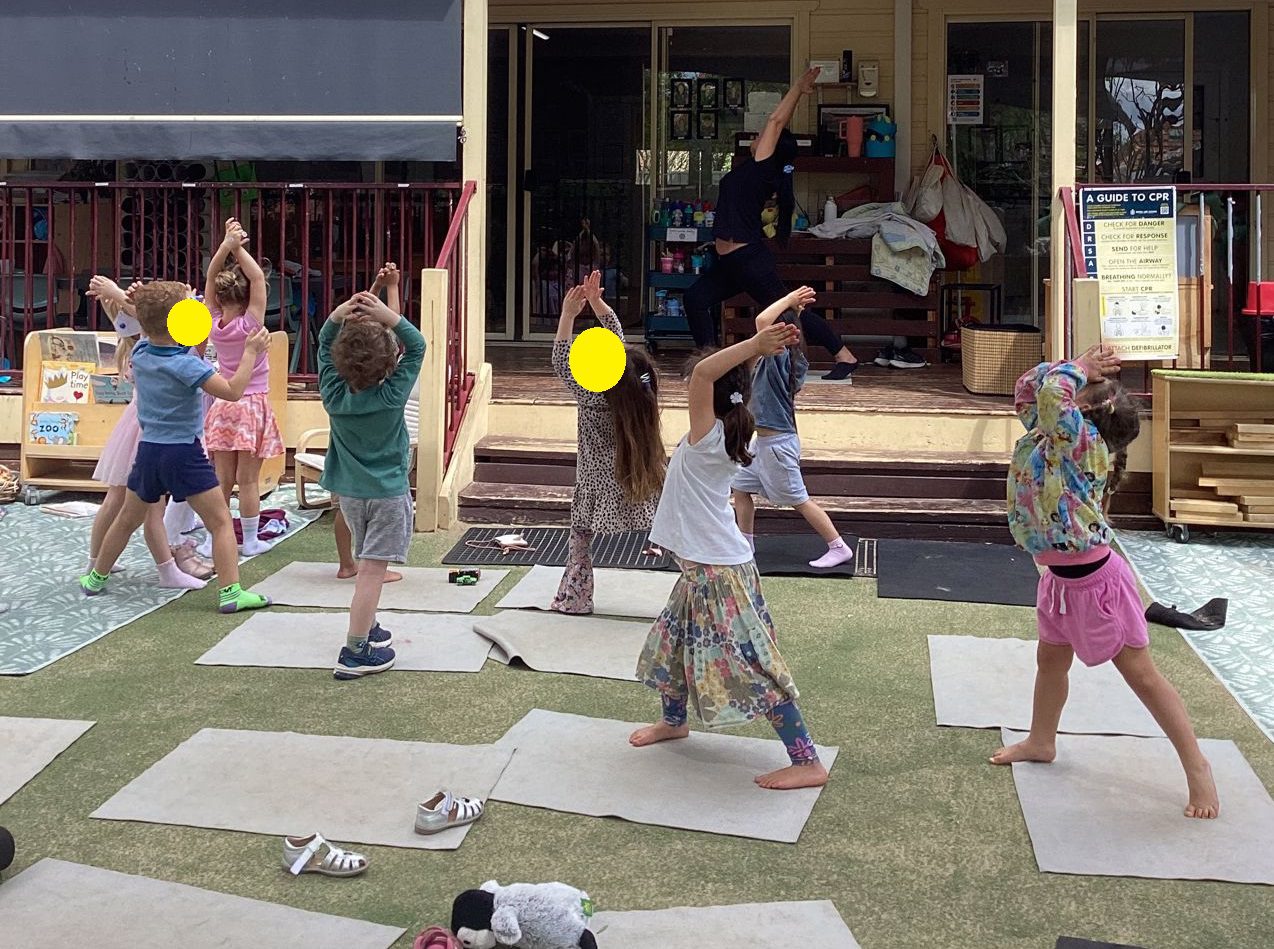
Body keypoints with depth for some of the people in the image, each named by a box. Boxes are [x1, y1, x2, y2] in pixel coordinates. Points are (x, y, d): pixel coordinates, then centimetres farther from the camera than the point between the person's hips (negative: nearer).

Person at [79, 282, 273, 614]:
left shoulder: (140, 353, 1)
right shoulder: (186, 365, -18)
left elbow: (151, 335, 26)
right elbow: (232, 391, -22)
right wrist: (250, 352, -15)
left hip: (148, 450, 7)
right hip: (183, 452, -7)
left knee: (128, 519, 24)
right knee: (220, 521, -4)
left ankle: (96, 577, 36)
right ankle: (230, 592, -13)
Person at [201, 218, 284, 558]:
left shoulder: (214, 324, -4)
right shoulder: (250, 323, -15)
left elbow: (211, 276, -1)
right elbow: (258, 277, -13)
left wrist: (227, 245, -11)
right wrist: (238, 249, -12)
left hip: (223, 406, 4)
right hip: (253, 405, -4)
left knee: (222, 478, 7)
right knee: (249, 479, 2)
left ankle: (214, 539, 9)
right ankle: (250, 540, 10)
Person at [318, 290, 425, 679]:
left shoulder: (334, 395, -7)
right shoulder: (391, 396, -16)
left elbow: (324, 345, 4)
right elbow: (417, 345, -9)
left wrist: (339, 314, -12)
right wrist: (387, 316, -20)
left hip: (349, 492, 5)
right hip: (388, 492, -5)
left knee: (367, 563, 22)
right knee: (372, 568, -7)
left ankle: (368, 629, 35)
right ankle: (354, 653, -10)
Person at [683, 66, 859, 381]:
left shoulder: (762, 167, -8)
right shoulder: (755, 170, 14)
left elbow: (776, 122, -9)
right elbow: (779, 125, 20)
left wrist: (799, 89, -2)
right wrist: (798, 92, 23)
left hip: (750, 258, -10)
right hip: (730, 262, 10)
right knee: (696, 299, 4)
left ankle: (845, 356, 2)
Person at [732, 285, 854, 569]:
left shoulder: (779, 356, -22)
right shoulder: (781, 357, 4)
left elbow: (761, 320, -34)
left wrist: (789, 300, -22)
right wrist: (794, 310, 16)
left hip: (778, 444, -10)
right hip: (763, 441, 10)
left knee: (799, 500, -1)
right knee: (741, 488, 16)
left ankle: (839, 548, 7)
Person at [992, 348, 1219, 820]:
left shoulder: (1084, 441, -24)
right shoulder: (1043, 432, 1)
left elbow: (1052, 393, -37)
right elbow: (1029, 387, 12)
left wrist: (1077, 372, -17)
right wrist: (1077, 366, 0)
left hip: (1096, 580, -9)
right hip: (1061, 579, 9)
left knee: (1142, 675, 1)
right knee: (1051, 660, 25)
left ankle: (1197, 768, 13)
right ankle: (1041, 742, 46)